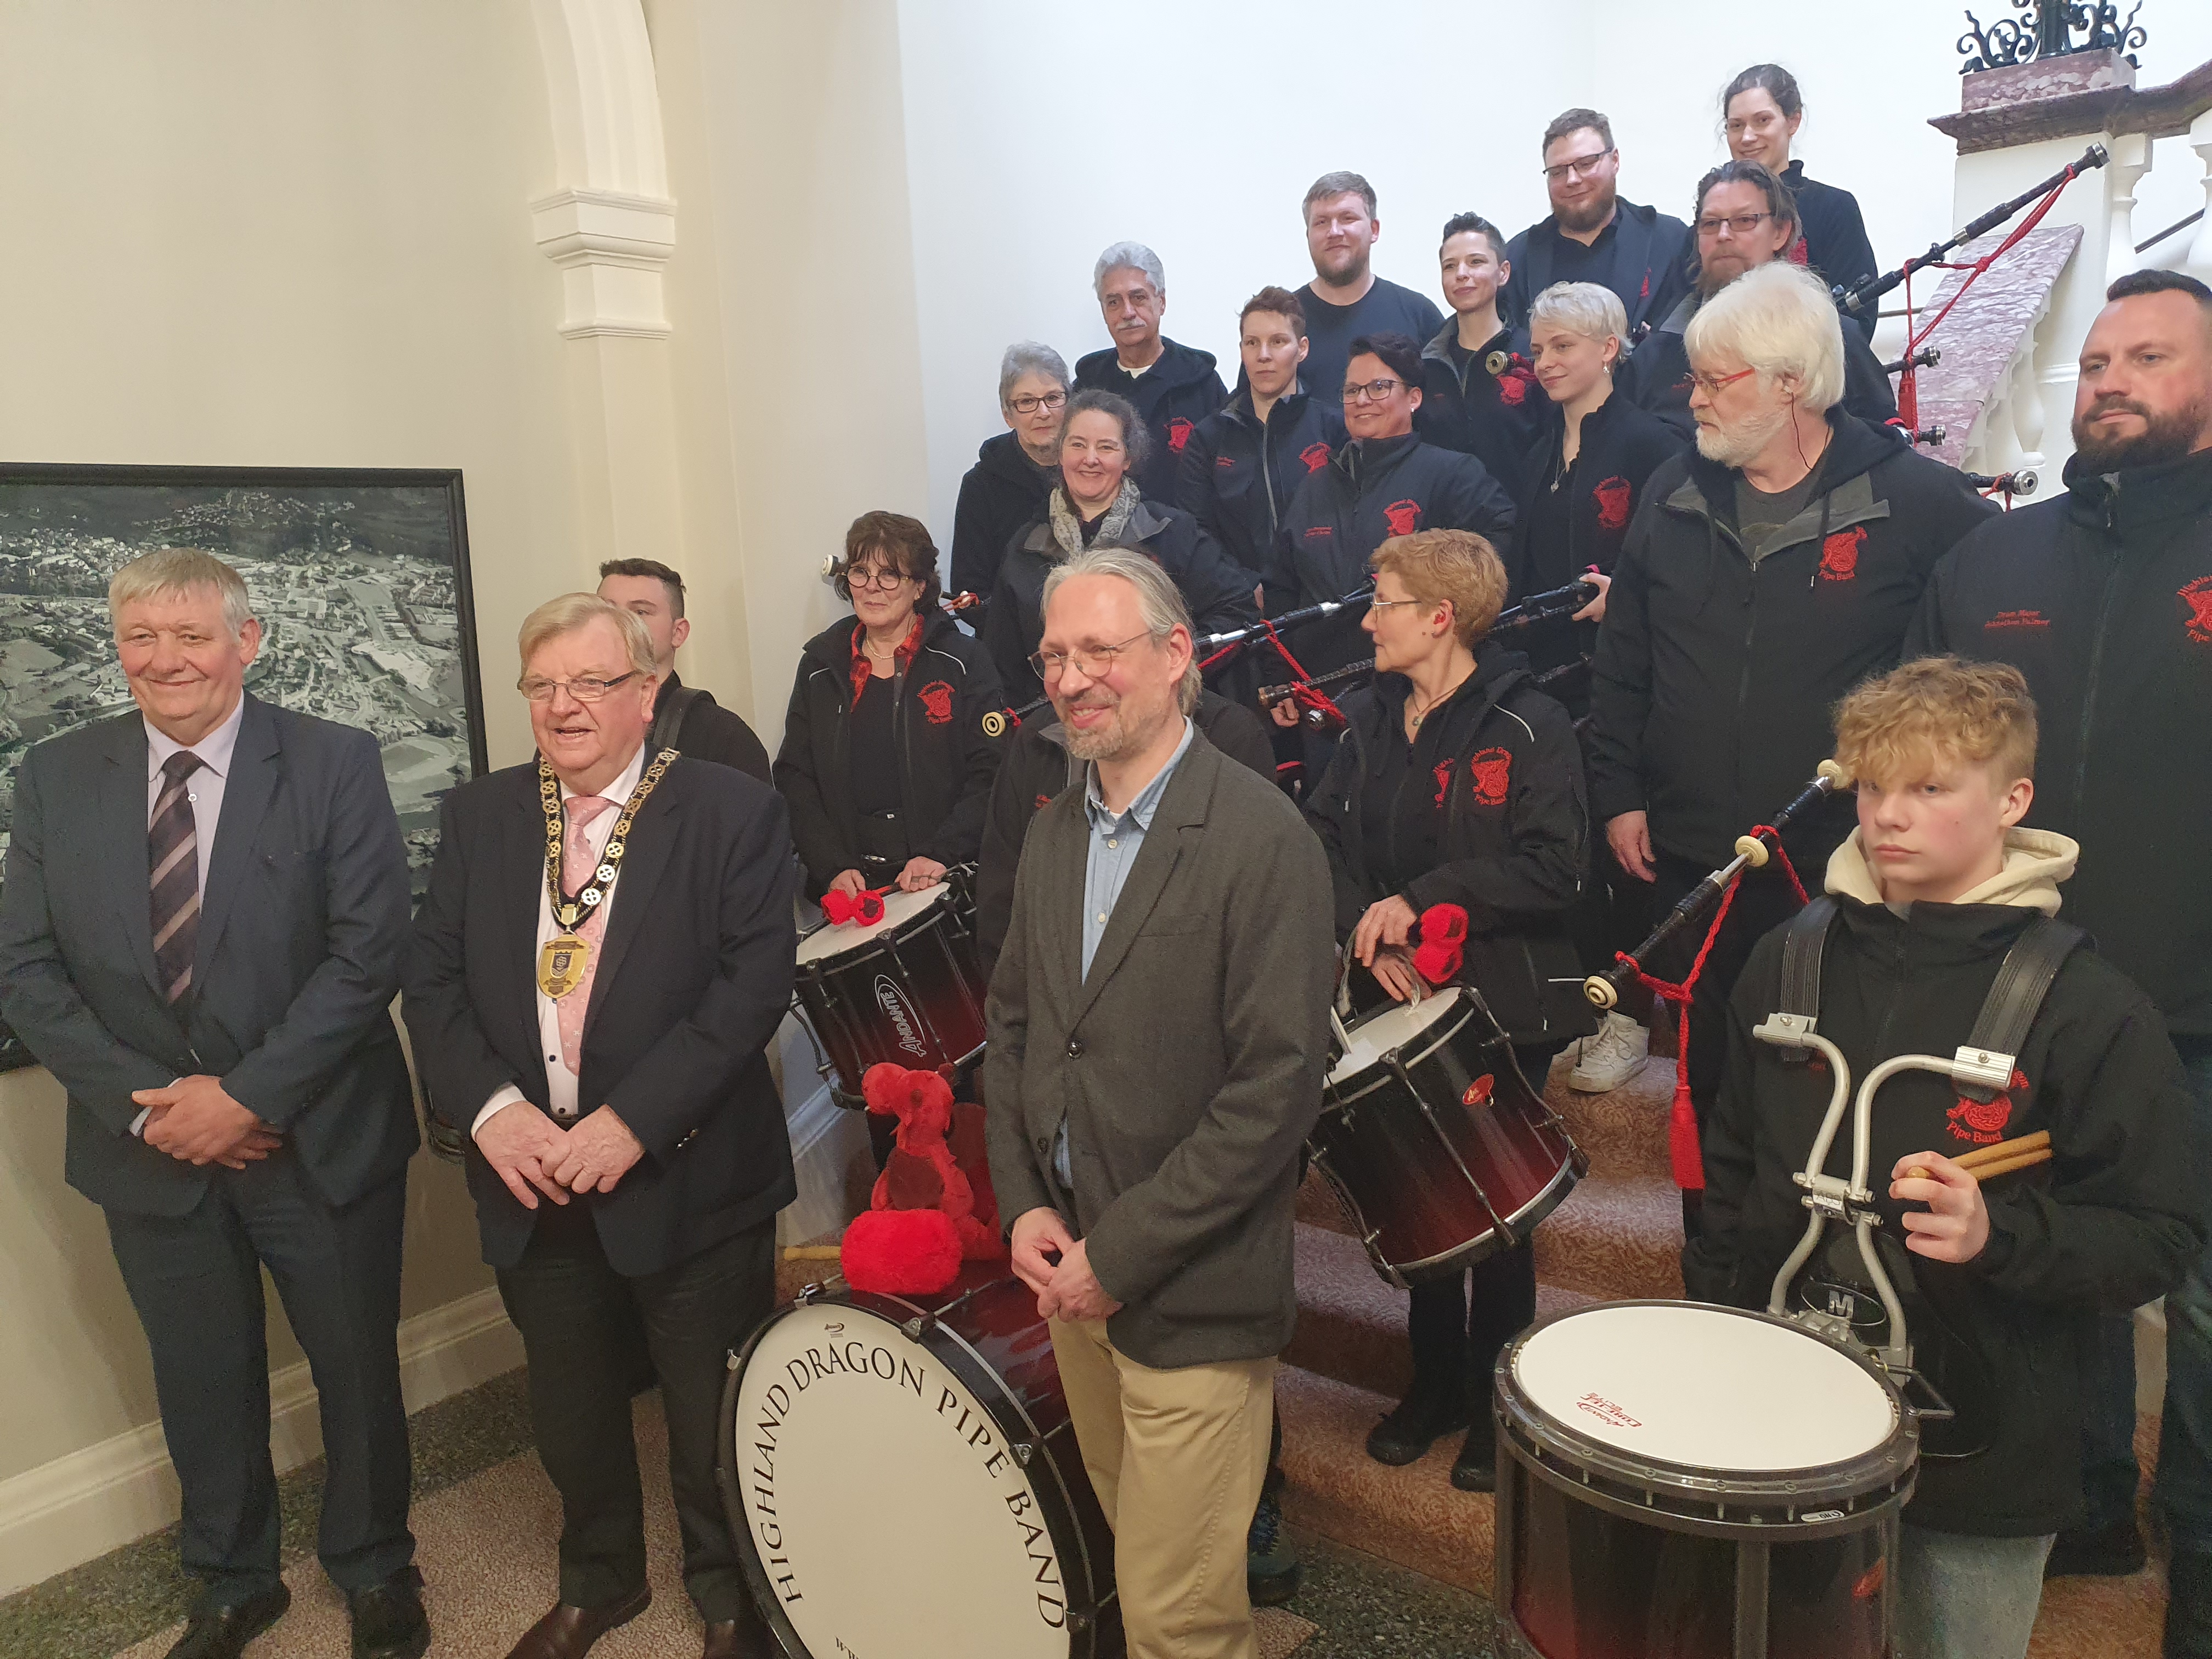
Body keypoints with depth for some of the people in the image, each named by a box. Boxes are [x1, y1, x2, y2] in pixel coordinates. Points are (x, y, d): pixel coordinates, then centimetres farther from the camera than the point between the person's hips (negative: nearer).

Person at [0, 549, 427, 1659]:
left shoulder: (334, 764, -9)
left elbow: (368, 950, -14)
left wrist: (249, 1096, -18)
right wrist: (142, 1105, -11)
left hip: (320, 1139, -2)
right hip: (152, 1145, 3)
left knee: (358, 1370, 13)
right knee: (200, 1386, 18)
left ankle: (373, 1569, 38)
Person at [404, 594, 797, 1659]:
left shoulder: (733, 812, -9)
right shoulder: (477, 818, 5)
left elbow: (753, 984, -15)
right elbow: (433, 978, 3)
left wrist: (634, 1121, -21)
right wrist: (488, 1106, -13)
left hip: (685, 1180, -4)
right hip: (531, 1184, 4)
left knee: (713, 1422, 11)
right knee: (571, 1411, 22)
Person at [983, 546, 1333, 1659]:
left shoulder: (1262, 840, -16)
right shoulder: (1056, 831, 7)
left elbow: (1278, 1086, -19)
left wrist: (1120, 1253, -17)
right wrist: (1024, 1203, 0)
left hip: (1191, 1302, -6)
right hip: (1070, 1274, 6)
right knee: (1137, 1555, 21)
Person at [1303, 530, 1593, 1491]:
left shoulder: (1529, 727, -13)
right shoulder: (1369, 723, 6)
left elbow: (1554, 868, -20)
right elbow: (1325, 837, 4)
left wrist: (1423, 901, -21)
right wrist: (1368, 934, -13)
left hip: (1502, 1011, -5)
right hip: (1397, 1005, 5)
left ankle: (1495, 1403, 28)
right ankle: (1433, 1384, 35)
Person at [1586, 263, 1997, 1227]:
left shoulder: (1914, 499, -7)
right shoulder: (1674, 497, 6)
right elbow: (1621, 662, 11)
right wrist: (1619, 794, 7)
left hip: (1842, 866, -3)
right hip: (1691, 859, 4)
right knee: (1710, 1080, 15)